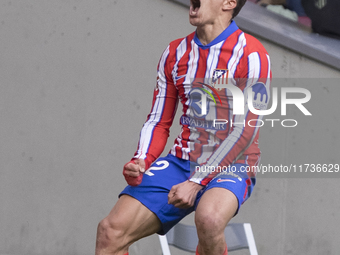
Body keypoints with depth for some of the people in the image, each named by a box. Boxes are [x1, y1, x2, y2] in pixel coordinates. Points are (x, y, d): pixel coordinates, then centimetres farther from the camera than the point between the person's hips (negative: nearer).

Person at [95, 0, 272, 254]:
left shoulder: (251, 55, -10)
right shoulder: (175, 54, 10)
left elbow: (246, 131, -15)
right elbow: (158, 123, 13)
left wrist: (196, 182, -21)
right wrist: (140, 162, -9)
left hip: (230, 167, -5)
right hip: (180, 163, 5)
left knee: (209, 218, -39)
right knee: (110, 231, -16)